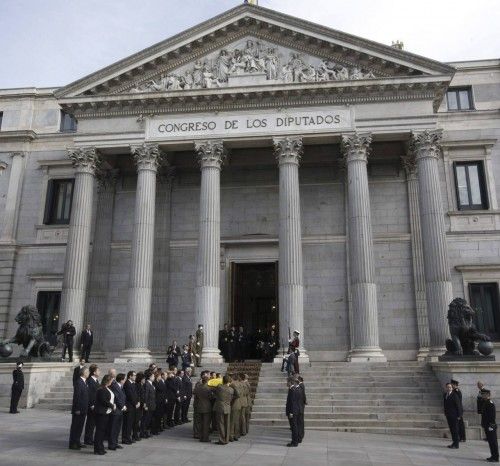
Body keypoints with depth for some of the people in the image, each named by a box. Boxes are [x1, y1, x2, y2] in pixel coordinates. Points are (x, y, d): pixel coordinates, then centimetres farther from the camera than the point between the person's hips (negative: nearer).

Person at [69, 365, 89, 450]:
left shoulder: (85, 382, 11)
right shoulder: (78, 383, -18)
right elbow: (76, 397, -20)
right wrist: (77, 409, -19)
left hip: (83, 409, 9)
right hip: (78, 409, -9)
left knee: (80, 426, 16)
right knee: (75, 426, 1)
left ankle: (77, 442, 26)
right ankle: (72, 444, 9)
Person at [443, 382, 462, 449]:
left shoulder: (454, 395, -13)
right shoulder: (445, 395, 9)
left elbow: (458, 405, -13)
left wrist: (459, 415, -13)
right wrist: (445, 413, 13)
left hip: (454, 415, -7)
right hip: (448, 415, 7)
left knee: (455, 429, -1)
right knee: (451, 429, 13)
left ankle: (456, 444, 6)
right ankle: (454, 442, 24)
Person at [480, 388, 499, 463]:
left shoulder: (491, 403, -17)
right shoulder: (485, 403, 12)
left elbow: (493, 416, -20)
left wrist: (491, 426, -21)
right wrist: (483, 424, 19)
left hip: (491, 426, -9)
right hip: (487, 426, 9)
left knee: (493, 442, -2)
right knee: (490, 441, 15)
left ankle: (495, 458, 5)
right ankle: (493, 456, 23)